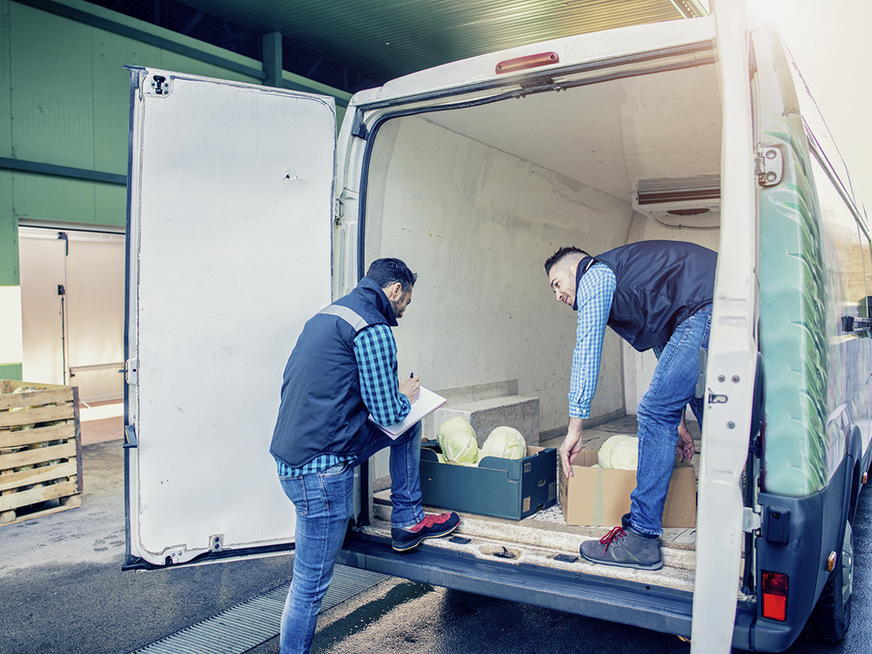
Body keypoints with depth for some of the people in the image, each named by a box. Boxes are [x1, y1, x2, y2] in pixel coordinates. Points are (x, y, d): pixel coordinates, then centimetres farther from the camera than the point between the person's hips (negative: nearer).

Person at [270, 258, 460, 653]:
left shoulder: (326, 316, 16)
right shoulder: (373, 329, -14)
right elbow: (388, 414, -15)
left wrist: (398, 402, 24)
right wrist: (405, 396, 8)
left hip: (291, 452, 10)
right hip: (320, 468, -10)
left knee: (409, 426, 20)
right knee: (311, 584, 2)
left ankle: (407, 522, 27)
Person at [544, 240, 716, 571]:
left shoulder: (594, 275, 8)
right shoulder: (623, 284, 35)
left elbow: (586, 354, 0)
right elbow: (668, 355, 37)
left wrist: (574, 427, 0)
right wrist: (678, 422, 37)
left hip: (707, 309, -10)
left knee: (655, 415, -6)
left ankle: (641, 538, -3)